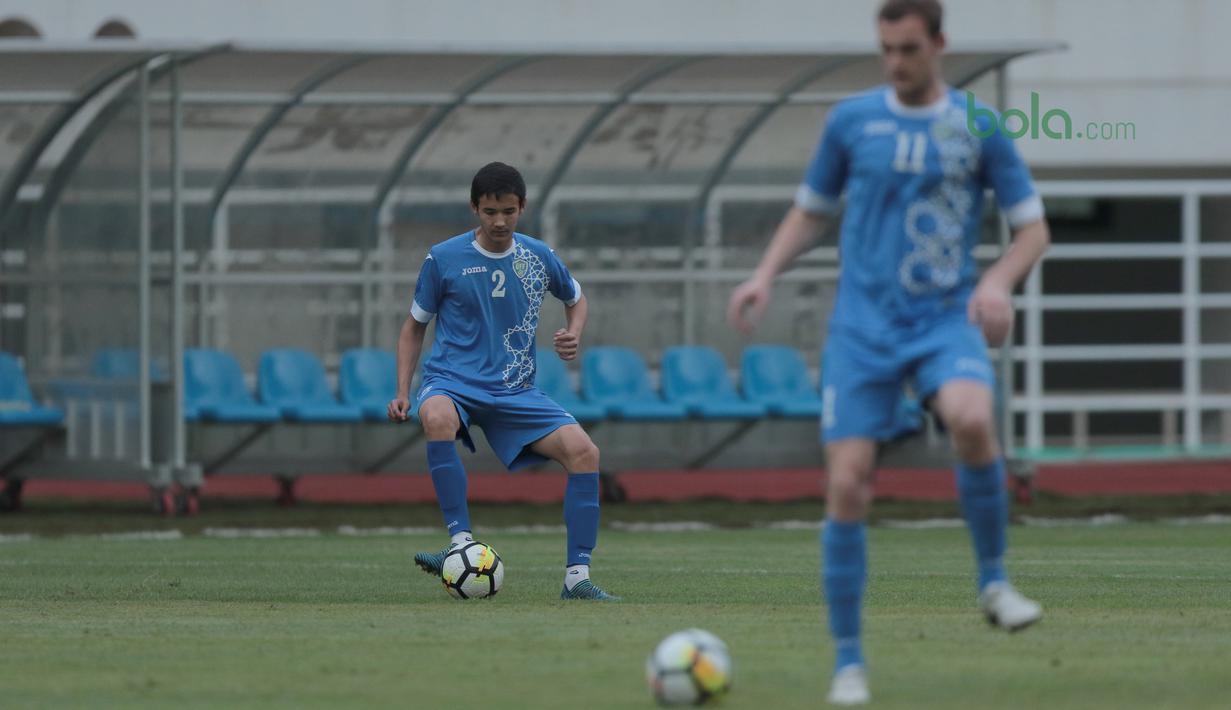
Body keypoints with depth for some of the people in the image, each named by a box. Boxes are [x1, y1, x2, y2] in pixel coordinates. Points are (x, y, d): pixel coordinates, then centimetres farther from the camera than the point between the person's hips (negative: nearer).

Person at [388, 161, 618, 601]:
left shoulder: (538, 257, 6)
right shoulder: (443, 259, -2)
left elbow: (575, 298, 26)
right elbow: (415, 326, 10)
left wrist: (574, 335, 4)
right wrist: (402, 393, -1)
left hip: (516, 392, 3)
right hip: (453, 382, -3)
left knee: (584, 451, -18)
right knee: (437, 418, -40)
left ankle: (577, 577, -12)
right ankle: (462, 542, -34)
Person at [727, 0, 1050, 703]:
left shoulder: (978, 127, 2)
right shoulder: (852, 120, 6)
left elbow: (1034, 229, 5)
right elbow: (811, 210, 18)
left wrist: (999, 282, -15)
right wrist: (766, 274, 1)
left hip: (947, 321, -1)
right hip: (864, 326, 1)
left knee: (972, 419, -34)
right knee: (849, 486, -9)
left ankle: (994, 579, -13)